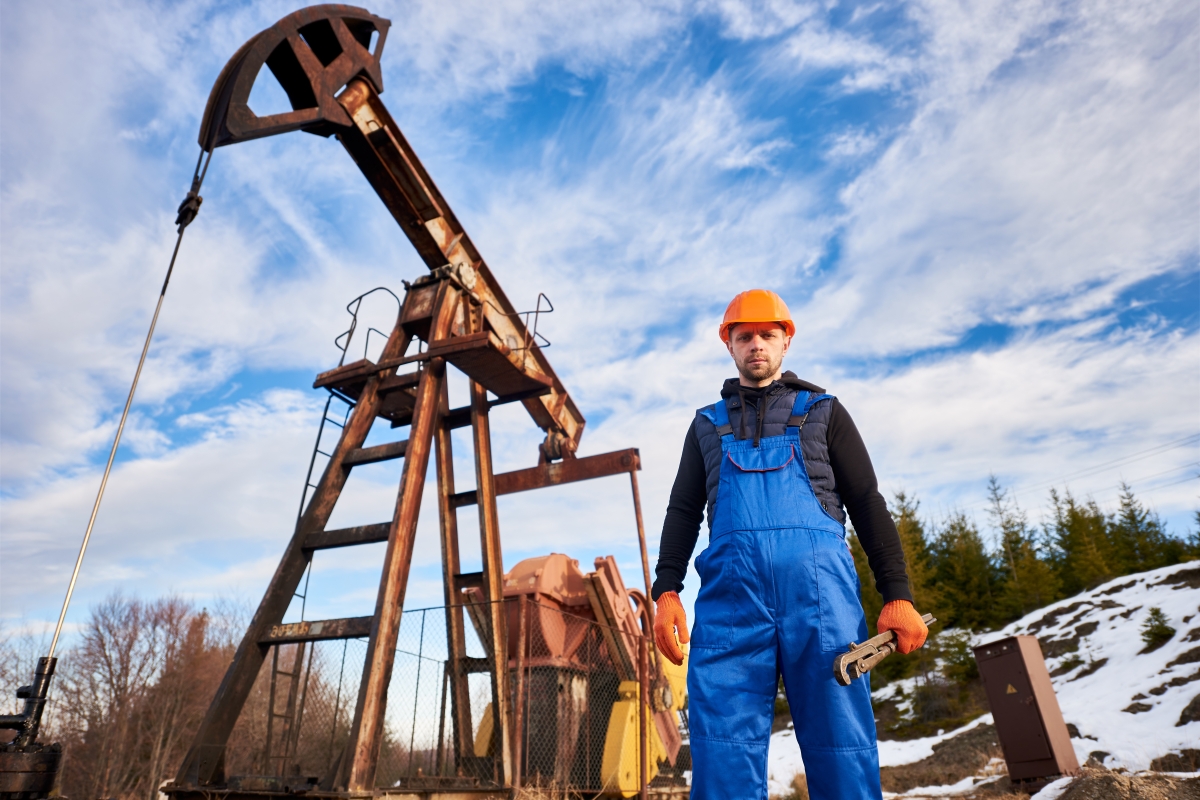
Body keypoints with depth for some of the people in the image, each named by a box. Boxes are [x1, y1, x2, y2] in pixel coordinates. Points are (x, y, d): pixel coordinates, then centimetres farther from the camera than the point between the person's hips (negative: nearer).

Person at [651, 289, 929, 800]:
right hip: (730, 589, 1)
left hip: (819, 583, -1)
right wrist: (666, 590, 2)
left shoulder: (823, 411, 18)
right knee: (723, 751, -4)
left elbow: (868, 505, 12)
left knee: (842, 751, -1)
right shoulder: (708, 424, 23)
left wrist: (898, 595, 1)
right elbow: (683, 512, 17)